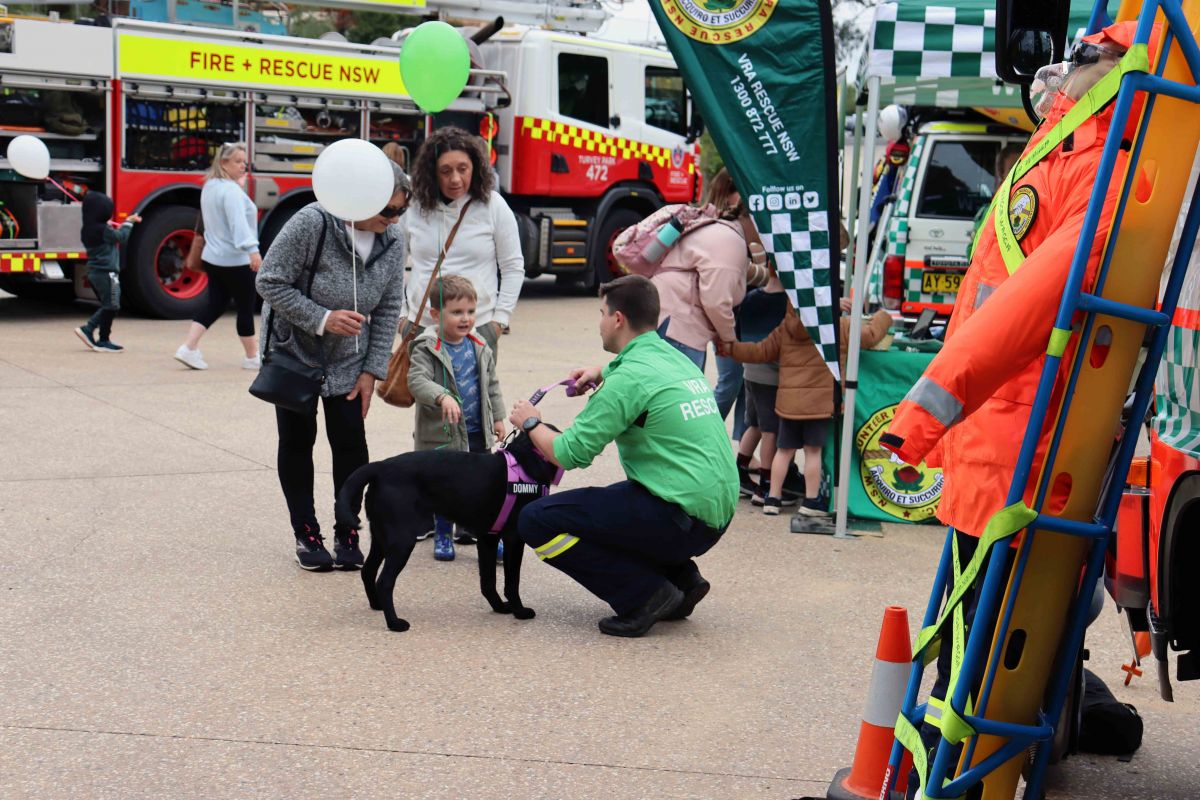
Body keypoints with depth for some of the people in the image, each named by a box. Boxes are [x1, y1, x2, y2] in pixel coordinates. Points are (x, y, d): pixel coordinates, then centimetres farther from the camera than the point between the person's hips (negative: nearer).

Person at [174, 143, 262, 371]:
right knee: (246, 308, 4)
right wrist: (252, 250, -39)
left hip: (213, 256, 9)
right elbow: (238, 222, -31)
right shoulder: (231, 190, -18)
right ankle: (252, 357, 14)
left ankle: (188, 347, 1)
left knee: (215, 303, 12)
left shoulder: (210, 187, 12)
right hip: (235, 260, -9)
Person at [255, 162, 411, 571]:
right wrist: (321, 319, -28)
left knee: (350, 441, -1)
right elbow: (270, 282, -21)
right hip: (295, 351, -3)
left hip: (348, 359, 3)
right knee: (297, 441, 4)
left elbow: (389, 309, -2)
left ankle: (347, 533, 11)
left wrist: (372, 370, -5)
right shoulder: (312, 223, -27)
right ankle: (306, 533, 15)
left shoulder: (393, 239, -11)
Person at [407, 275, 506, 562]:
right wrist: (442, 397, -42)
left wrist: (498, 417, 15)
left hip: (477, 432, 4)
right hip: (441, 434, -4)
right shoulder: (426, 348, -14)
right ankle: (443, 535, 25)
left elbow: (491, 383, 15)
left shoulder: (479, 347, 4)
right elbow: (417, 381, -27)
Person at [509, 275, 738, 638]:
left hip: (679, 519, -9)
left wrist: (531, 423, 7)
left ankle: (645, 595, -7)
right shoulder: (677, 359, 13)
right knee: (599, 504, 31)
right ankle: (681, 578, 16)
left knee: (537, 521, -7)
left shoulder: (629, 377, -13)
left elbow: (570, 454, -11)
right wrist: (602, 373, 31)